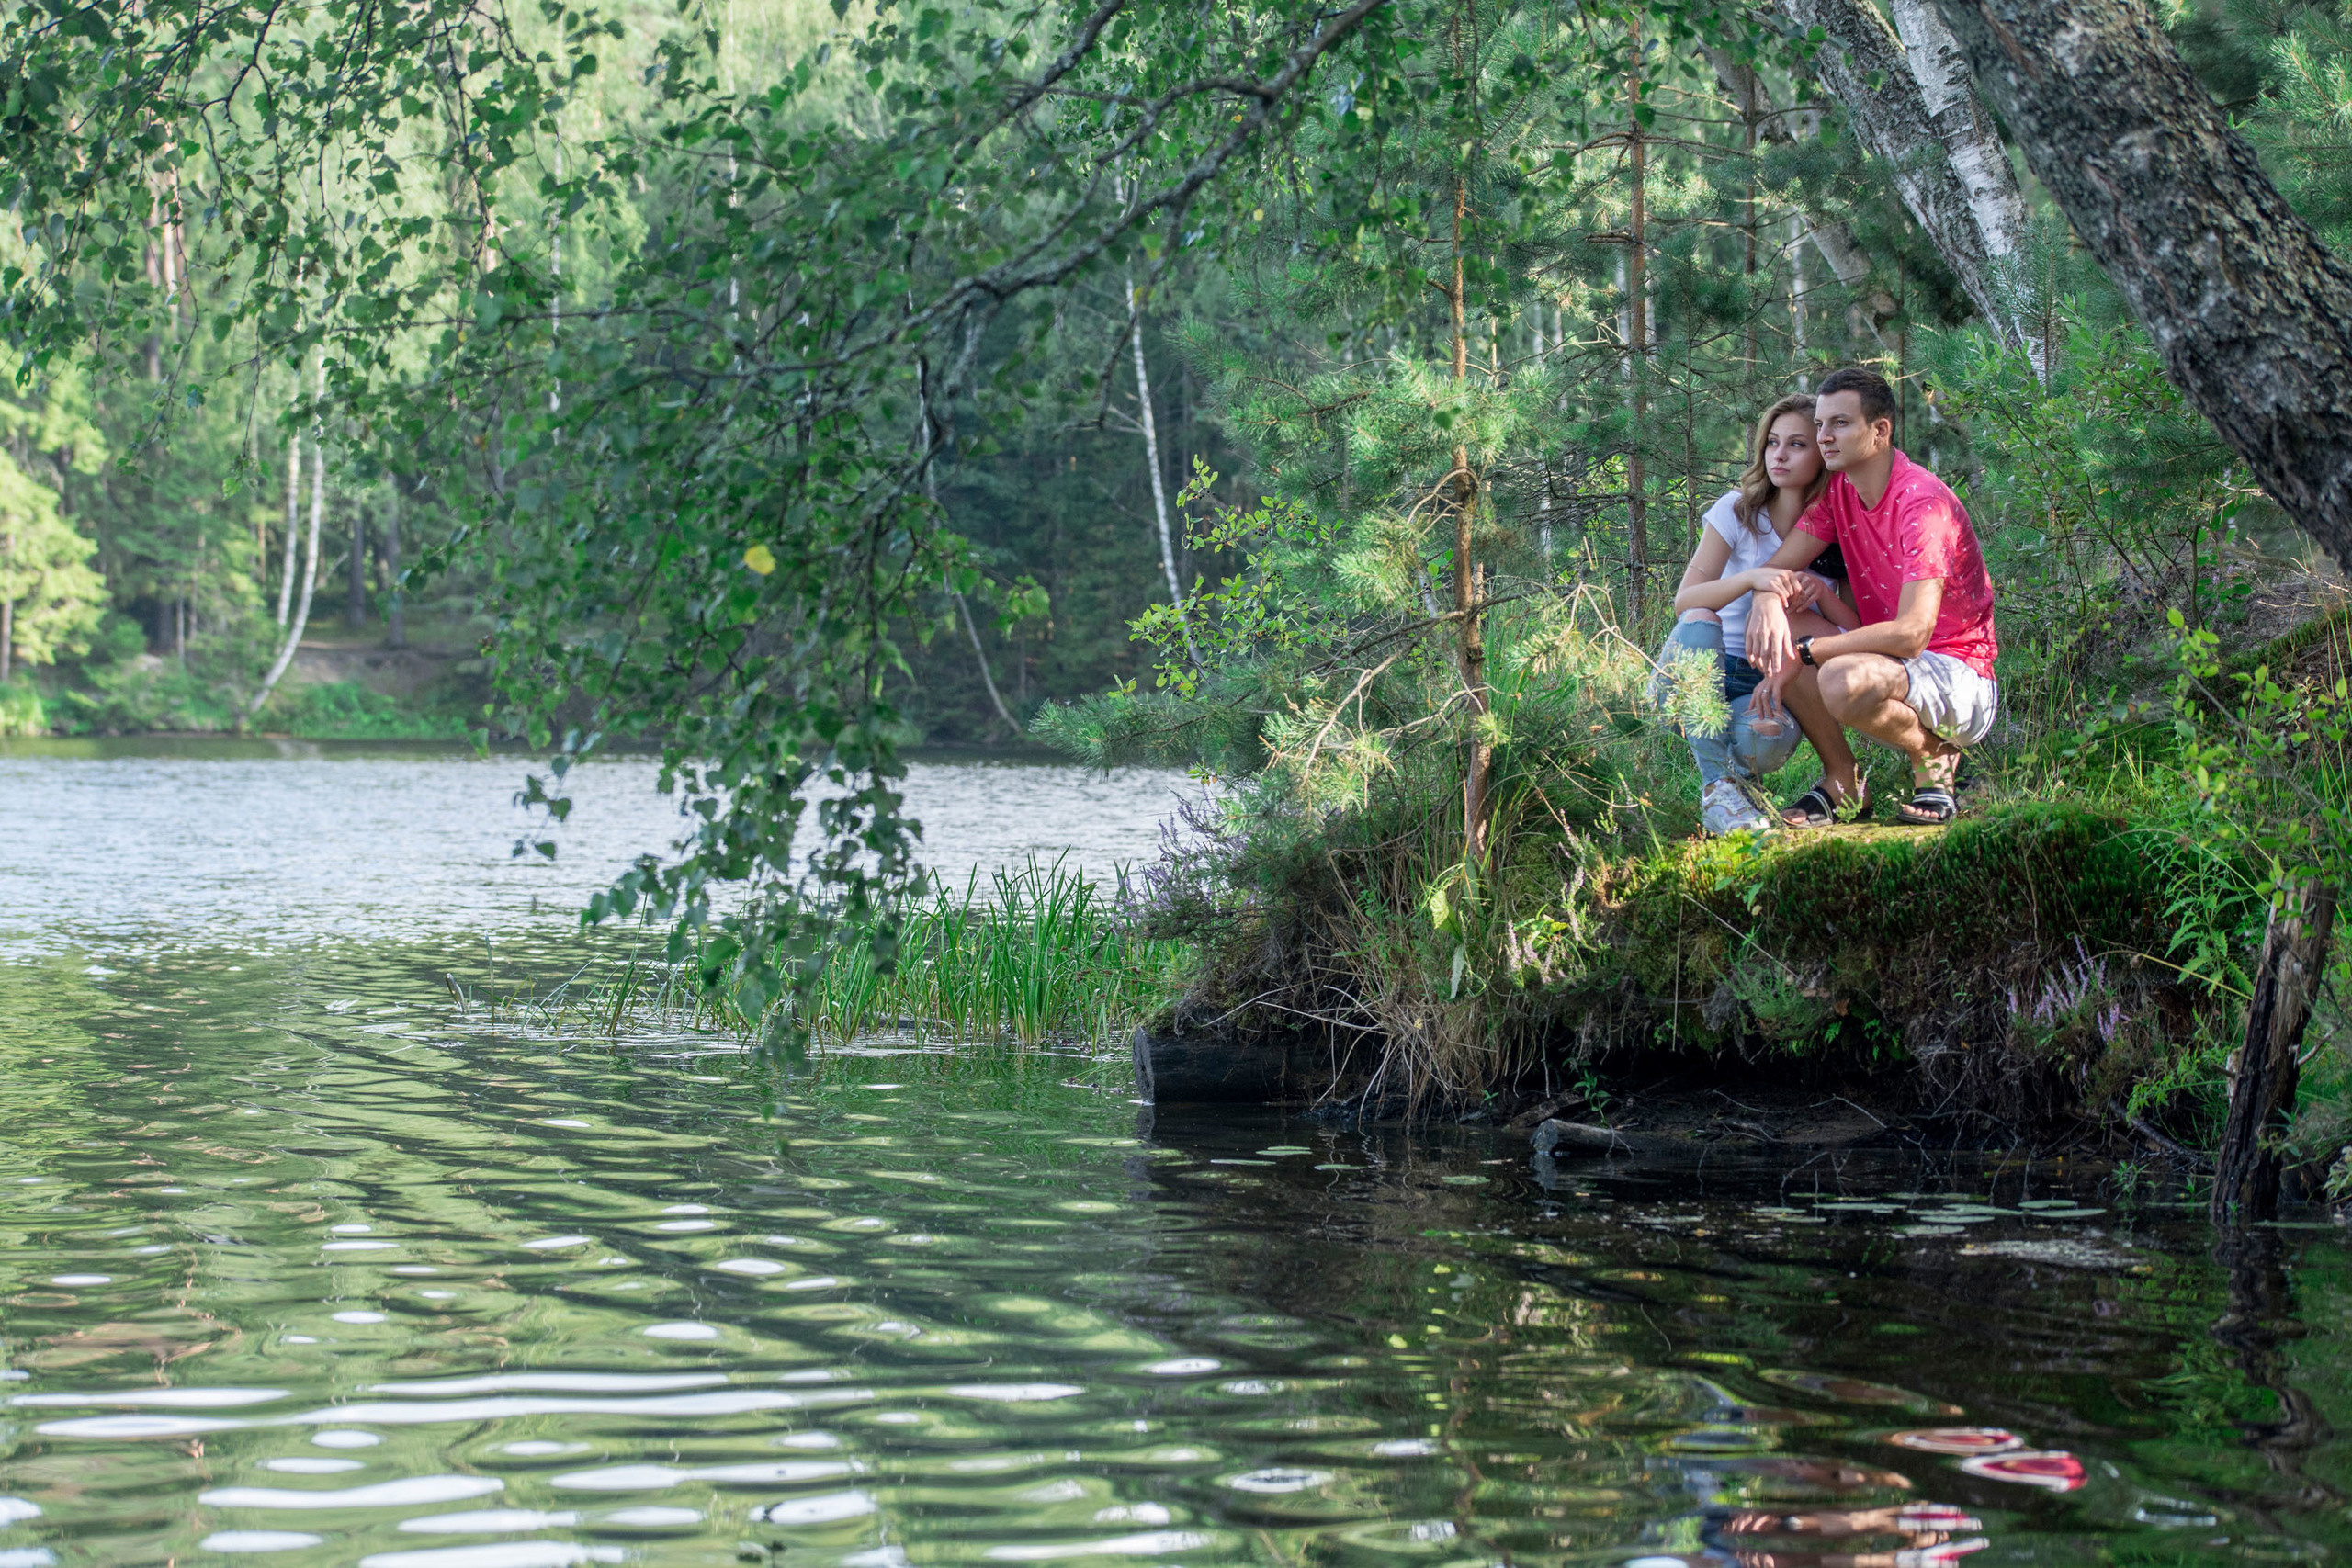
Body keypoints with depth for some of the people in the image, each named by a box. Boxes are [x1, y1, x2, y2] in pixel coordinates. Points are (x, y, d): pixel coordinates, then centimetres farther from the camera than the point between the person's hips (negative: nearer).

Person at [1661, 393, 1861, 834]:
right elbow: (1684, 600, -15)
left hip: (1769, 683, 0)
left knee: (1766, 737, -37)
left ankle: (1736, 768, 2)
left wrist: (1820, 591, -20)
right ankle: (1717, 786, -32)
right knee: (1699, 622, -35)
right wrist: (1752, 577, -32)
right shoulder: (1738, 511, -3)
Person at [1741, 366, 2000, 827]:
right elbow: (1776, 568, 0)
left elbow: (1912, 633, -28)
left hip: (1966, 688, -8)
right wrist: (1767, 594, -27)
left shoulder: (1921, 502, -22)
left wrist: (1805, 650, -25)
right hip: (1892, 659, 8)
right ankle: (1842, 783, -2)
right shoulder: (1837, 490, 3)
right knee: (1773, 630, -13)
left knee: (1844, 680, -36)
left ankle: (1932, 757, -5)